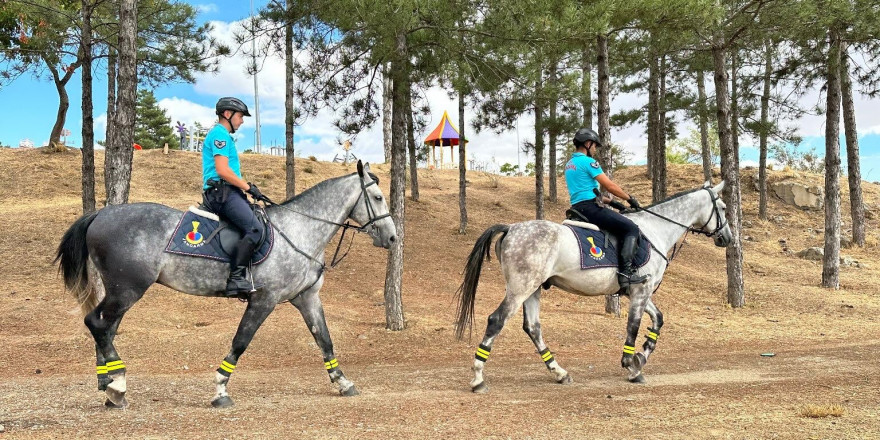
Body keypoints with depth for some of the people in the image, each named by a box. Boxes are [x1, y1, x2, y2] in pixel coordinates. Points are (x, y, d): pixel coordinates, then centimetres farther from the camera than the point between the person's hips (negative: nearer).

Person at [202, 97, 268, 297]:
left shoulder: (224, 136, 26)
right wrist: (249, 187, -13)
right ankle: (236, 278, -24)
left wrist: (247, 188, 20)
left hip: (228, 192, 11)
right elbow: (222, 171, -18)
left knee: (257, 226, 5)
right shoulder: (219, 134, -7)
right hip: (222, 192, -11)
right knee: (255, 229, -23)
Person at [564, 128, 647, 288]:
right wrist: (630, 199, 3)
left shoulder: (570, 164, 21)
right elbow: (610, 186, -10)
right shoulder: (588, 161, -8)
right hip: (590, 208, -10)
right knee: (631, 228, -11)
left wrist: (610, 201, 23)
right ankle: (625, 272, -24)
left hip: (578, 208, 10)